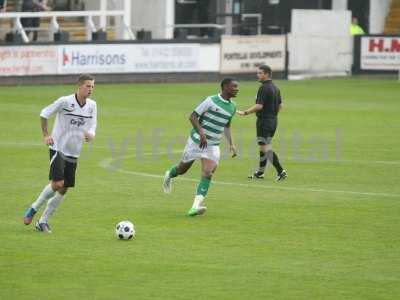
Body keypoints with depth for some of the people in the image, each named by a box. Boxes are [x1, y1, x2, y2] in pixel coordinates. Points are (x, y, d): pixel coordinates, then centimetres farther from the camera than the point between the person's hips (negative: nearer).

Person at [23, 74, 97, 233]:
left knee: (63, 190, 5)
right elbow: (44, 114, -3)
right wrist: (46, 135, -7)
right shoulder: (65, 101, -15)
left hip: (73, 153, 6)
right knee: (57, 183, -20)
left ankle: (43, 221, 17)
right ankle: (33, 208, 2)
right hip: (58, 148, -6)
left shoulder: (92, 105, 1)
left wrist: (90, 135, -18)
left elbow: (92, 126, 5)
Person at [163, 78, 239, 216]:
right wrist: (201, 133, -25)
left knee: (207, 173, -15)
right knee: (183, 169, 12)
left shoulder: (232, 107, 6)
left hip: (213, 145, 4)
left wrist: (231, 144, 12)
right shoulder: (211, 101, -14)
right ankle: (169, 175, 48)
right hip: (197, 141, -4)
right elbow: (193, 116, -13)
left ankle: (196, 205, -22)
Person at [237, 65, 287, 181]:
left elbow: (259, 106, -23)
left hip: (264, 121, -9)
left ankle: (281, 171, -15)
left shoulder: (264, 88, -17)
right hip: (273, 120, 9)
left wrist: (245, 112, -17)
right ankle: (260, 172, 24)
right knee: (264, 147, 17)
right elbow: (280, 106, 16)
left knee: (265, 148, -7)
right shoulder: (275, 88, 11)